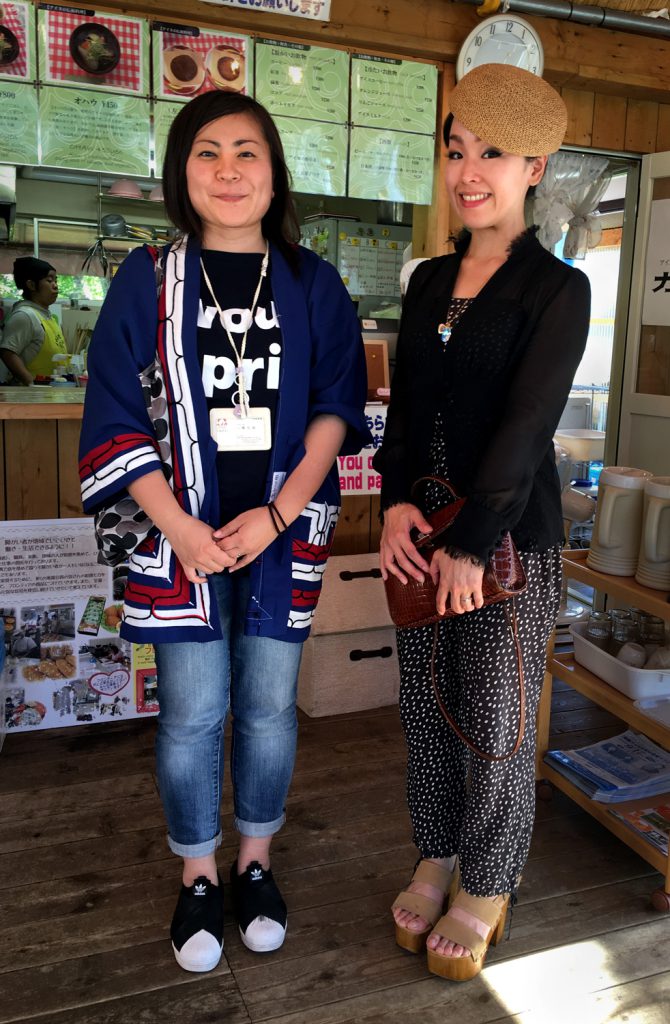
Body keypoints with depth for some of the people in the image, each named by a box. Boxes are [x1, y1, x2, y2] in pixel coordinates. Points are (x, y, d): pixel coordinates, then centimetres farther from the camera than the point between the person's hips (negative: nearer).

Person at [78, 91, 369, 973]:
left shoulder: (313, 284, 5)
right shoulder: (147, 280, 2)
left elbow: (336, 410, 0)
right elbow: (116, 421, -2)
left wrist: (274, 515, -11)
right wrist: (181, 528, -12)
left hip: (284, 533, 1)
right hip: (181, 535, -1)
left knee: (269, 707, 11)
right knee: (192, 716, 7)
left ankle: (256, 862, 34)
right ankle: (198, 877, 30)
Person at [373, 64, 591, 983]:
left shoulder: (559, 290, -6)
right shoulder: (429, 281, 11)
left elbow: (526, 424, -13)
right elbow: (404, 405, 8)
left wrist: (471, 544, -16)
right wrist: (397, 502, -7)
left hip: (511, 538, -5)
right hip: (422, 532, 5)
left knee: (495, 723, 7)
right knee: (425, 707, 14)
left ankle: (486, 889, 28)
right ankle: (437, 857, 35)